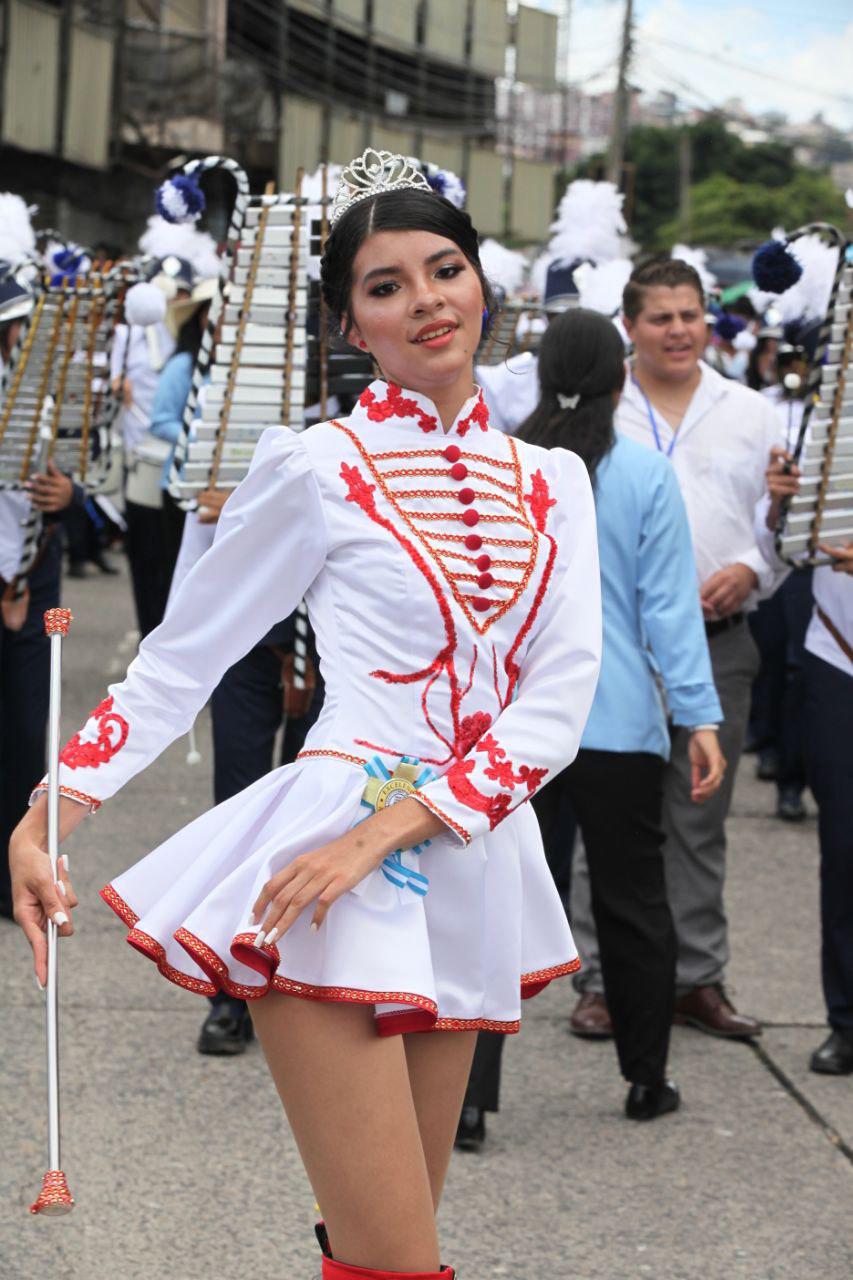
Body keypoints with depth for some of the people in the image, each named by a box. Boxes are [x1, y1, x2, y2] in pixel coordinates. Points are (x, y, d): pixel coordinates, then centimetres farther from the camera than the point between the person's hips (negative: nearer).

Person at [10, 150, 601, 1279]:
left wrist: (389, 832, -13)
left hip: (471, 860, 5)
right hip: (329, 861, -5)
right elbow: (181, 656, 3)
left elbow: (561, 697, 1)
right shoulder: (317, 469, -1)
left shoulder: (552, 482, 11)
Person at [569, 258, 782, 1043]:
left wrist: (749, 572, -8)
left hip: (718, 641, 2)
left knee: (701, 820, 7)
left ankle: (699, 978, 14)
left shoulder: (751, 414, 10)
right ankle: (604, 979, 8)